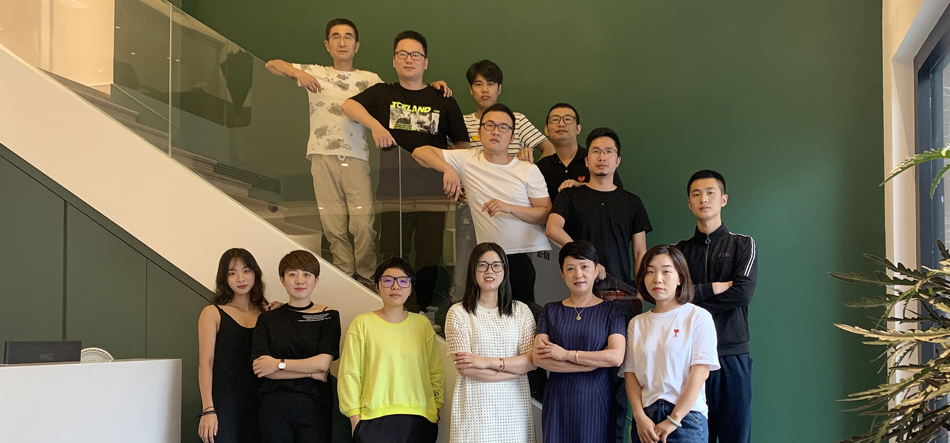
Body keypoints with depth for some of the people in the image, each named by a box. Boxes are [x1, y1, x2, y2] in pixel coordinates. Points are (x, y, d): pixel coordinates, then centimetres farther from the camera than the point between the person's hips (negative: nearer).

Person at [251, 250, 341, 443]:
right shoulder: (268, 319, 8)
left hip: (314, 406, -1)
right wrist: (311, 372, -7)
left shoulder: (329, 316, 5)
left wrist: (279, 364, -4)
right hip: (275, 407, 1)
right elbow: (260, 368, -3)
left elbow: (324, 362, -7)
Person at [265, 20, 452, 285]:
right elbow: (272, 65, 12)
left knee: (364, 222, -9)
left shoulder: (369, 79, 14)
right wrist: (298, 73, -8)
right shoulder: (315, 73, 14)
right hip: (323, 157, 1)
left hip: (356, 157, 0)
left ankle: (365, 278, 3)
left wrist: (432, 85, -8)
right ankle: (345, 276, 9)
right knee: (332, 223, -1)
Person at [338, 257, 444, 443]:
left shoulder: (423, 324, 12)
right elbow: (349, 374, 2)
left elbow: (435, 373, 16)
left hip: (419, 420, 2)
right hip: (375, 419, -2)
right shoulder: (362, 323, 5)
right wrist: (355, 421, -2)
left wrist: (435, 412, 8)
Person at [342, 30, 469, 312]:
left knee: (429, 259, 2)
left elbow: (463, 145, 15)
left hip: (432, 193, 1)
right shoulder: (383, 94, 13)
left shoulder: (443, 101, 13)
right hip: (393, 191, -1)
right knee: (392, 260, 0)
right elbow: (349, 105, -6)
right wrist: (375, 124, -23)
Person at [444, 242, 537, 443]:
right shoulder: (458, 313, -1)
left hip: (514, 405, 2)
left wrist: (488, 362, -12)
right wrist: (515, 369, -7)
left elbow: (532, 360, -1)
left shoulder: (521, 311, 9)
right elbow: (464, 368, -8)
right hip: (476, 408, -2)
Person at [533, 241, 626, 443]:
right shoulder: (551, 310, 8)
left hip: (595, 401, -2)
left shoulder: (610, 311, 3)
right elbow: (539, 358, -5)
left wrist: (566, 354, -11)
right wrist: (594, 362, -11)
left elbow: (616, 357, -12)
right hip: (558, 402, 2)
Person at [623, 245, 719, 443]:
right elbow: (630, 374, 5)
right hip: (646, 418, 3)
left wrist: (673, 420, -12)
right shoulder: (636, 324, 10)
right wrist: (640, 417, -10)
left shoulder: (698, 317, -2)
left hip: (685, 417, -3)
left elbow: (700, 372, -8)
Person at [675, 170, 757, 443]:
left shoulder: (743, 245, 8)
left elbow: (743, 293, -8)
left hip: (733, 355, -1)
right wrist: (716, 288, -7)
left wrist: (693, 295, -6)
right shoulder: (679, 251, 13)